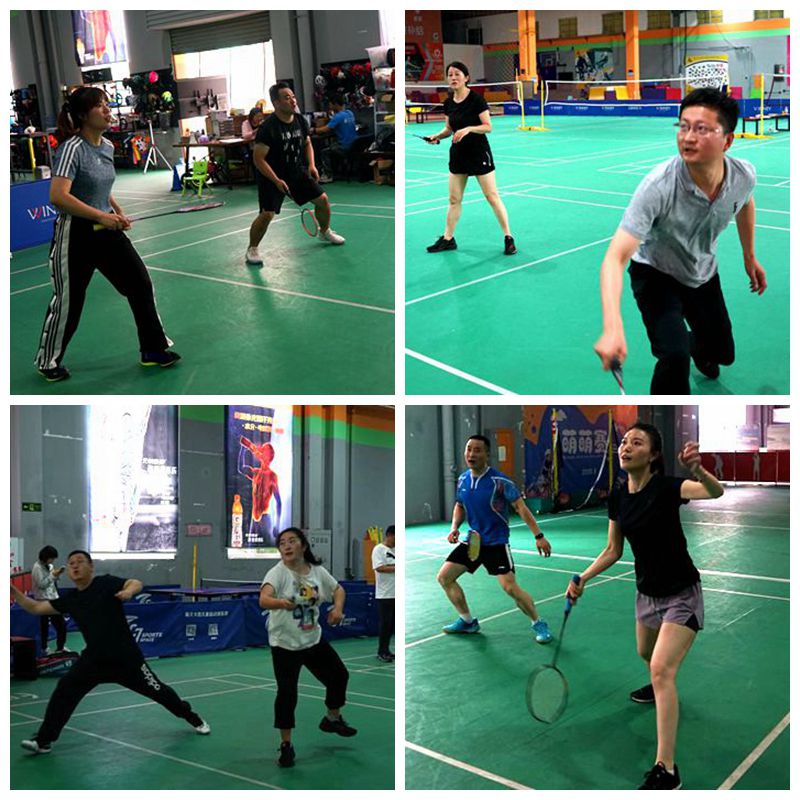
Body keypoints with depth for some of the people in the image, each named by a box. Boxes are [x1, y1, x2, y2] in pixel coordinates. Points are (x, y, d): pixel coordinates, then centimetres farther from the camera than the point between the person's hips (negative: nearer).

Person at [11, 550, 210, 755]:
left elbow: (136, 583, -26)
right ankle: (44, 741, -5)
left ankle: (192, 717, 30)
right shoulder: (70, 600, 3)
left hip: (126, 657, -4)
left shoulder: (106, 583, -12)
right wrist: (13, 591, -5)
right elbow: (36, 608, 6)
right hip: (94, 659, 4)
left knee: (157, 690, 8)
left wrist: (129, 590, -49)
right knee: (64, 690, -12)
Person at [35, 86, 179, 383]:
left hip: (106, 230, 7)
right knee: (68, 301, 5)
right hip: (75, 233, -7)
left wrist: (118, 211, 5)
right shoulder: (72, 148, -19)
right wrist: (100, 215, -30)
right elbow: (58, 196, -29)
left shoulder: (108, 146, 6)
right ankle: (48, 361, 25)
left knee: (140, 283, 5)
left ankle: (153, 350, 19)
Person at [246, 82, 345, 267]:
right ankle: (252, 250, 3)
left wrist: (311, 165, 1)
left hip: (297, 171, 6)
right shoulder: (268, 127, -23)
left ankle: (324, 232, 36)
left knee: (323, 200, 7)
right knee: (267, 214, -18)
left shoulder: (300, 120, -3)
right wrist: (277, 181, -26)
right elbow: (258, 159, -21)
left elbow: (307, 143, 16)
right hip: (271, 176, -6)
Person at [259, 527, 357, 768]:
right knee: (287, 693, -8)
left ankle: (332, 719, 44)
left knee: (339, 675, 17)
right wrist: (281, 603, -60)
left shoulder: (316, 570, -5)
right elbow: (263, 599, -39)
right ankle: (286, 745, 10)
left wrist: (338, 608, -9)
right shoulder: (277, 573, -21)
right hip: (285, 643, -6)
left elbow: (338, 589, 12)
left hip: (314, 639, 6)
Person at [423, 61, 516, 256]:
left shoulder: (476, 99, -13)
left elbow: (488, 126, -14)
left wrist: (468, 129, -28)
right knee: (454, 199, 10)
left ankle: (508, 237, 5)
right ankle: (448, 238, 19)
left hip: (479, 153, -6)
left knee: (492, 197, -2)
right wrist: (438, 136, -4)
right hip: (458, 153, 6)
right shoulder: (448, 103, 4)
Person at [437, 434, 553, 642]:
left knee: (510, 587, -18)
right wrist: (454, 528, 0)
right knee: (444, 577, 4)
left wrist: (538, 536, -21)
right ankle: (467, 622, 22)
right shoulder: (462, 479, 2)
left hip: (496, 542, -7)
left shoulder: (499, 481, -17)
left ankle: (538, 624, 3)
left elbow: (521, 507, -15)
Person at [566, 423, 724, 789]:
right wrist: (583, 578, -4)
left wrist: (698, 470, -63)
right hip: (647, 591, 7)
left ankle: (665, 769, -17)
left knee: (662, 669, -20)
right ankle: (659, 688, 66)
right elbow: (613, 551, 7)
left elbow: (716, 492, -43)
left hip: (681, 594, -7)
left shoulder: (667, 487, -23)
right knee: (646, 653, 29)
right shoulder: (618, 497, -4)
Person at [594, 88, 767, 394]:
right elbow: (616, 257, -44)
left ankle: (697, 347, 60)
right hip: (655, 274, -5)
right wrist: (612, 328, -58)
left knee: (722, 352, 22)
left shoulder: (745, 175, -22)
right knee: (675, 357, -28)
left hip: (704, 273, 5)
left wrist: (750, 257, 17)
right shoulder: (658, 186, -39)